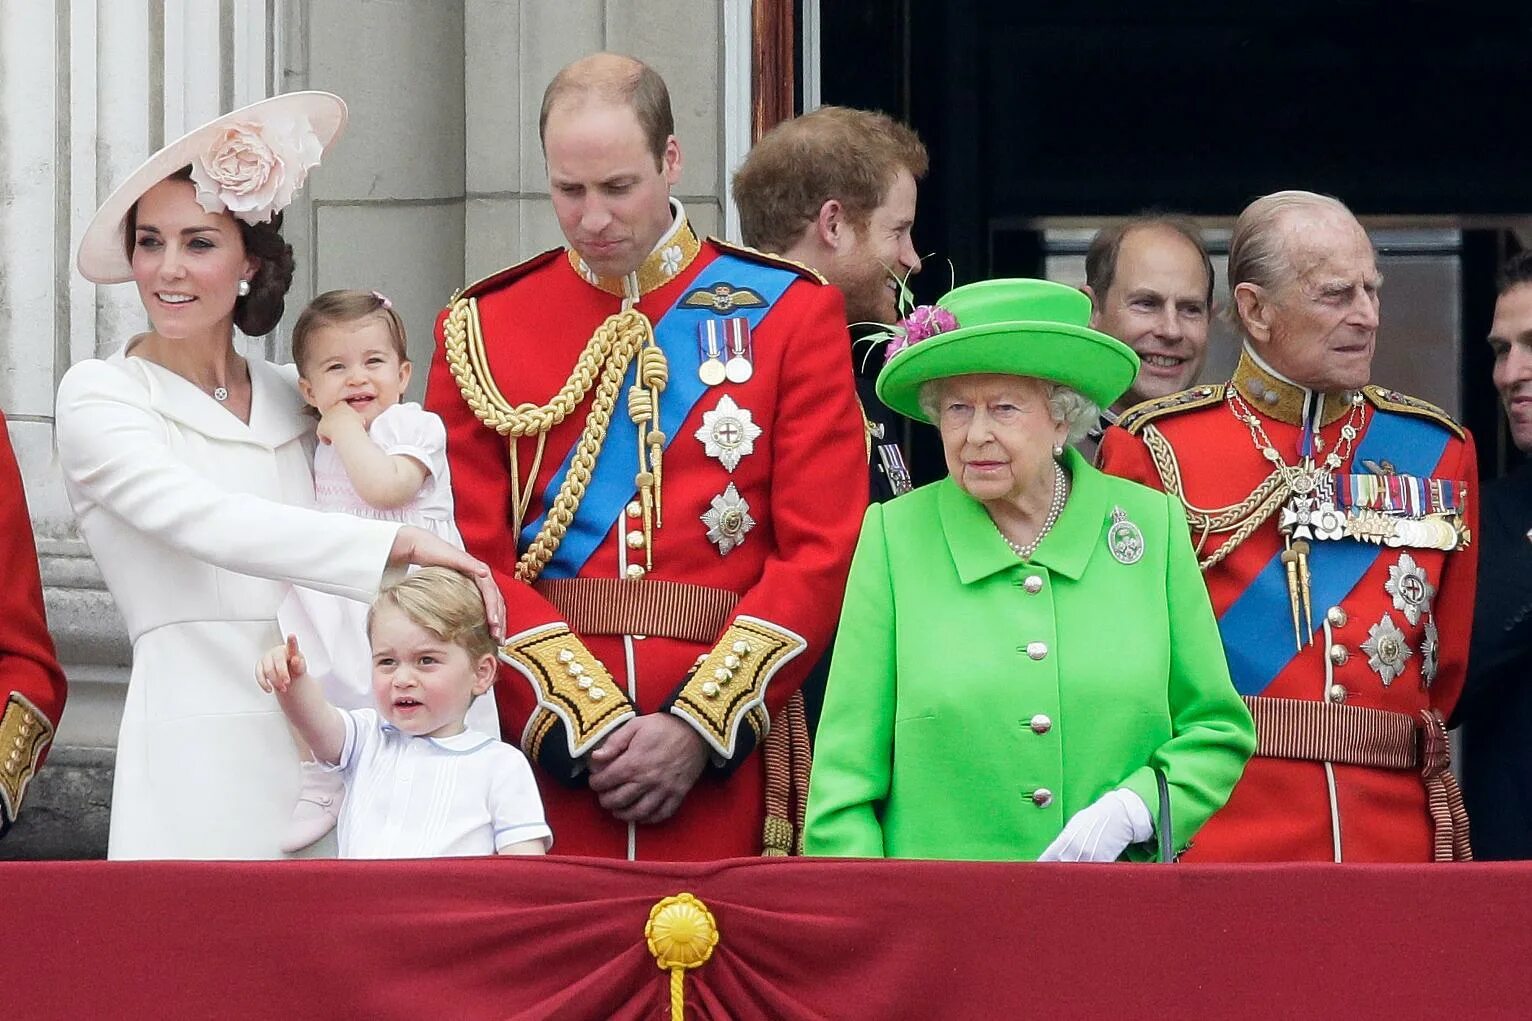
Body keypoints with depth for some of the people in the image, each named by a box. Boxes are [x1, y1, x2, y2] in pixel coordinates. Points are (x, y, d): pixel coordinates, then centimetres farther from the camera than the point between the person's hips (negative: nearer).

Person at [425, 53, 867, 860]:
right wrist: (589, 725, -11)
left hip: (723, 763, -1)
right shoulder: (483, 328, 7)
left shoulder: (791, 314, 5)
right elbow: (472, 560, 1)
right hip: (541, 755, 1)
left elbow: (823, 550, -1)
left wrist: (699, 728, -10)